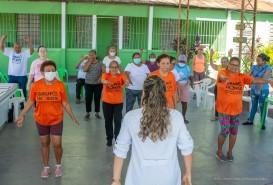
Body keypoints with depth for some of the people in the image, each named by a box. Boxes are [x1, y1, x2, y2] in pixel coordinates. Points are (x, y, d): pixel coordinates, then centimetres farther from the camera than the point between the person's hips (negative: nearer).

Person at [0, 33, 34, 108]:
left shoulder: (25, 53, -5)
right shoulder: (10, 52, 4)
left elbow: (32, 50, -22)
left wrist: (28, 42, -37)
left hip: (22, 76, -2)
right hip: (12, 76, 3)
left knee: (23, 91, 8)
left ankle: (23, 104, 21)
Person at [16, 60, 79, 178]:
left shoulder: (60, 85, -13)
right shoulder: (36, 85, -12)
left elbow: (65, 103, -4)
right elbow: (30, 102, -1)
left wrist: (73, 118, -1)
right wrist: (22, 115, -5)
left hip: (56, 120, -1)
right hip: (41, 120, 1)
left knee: (57, 144, -1)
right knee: (45, 144, 15)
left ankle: (58, 166, 26)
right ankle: (46, 167, 34)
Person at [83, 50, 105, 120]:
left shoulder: (100, 64, 2)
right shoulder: (87, 63, 5)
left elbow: (104, 72, -5)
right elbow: (84, 70, -13)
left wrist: (101, 77, -23)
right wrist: (90, 61, -11)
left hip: (98, 84, -1)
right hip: (88, 84, 1)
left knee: (97, 99, 4)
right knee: (88, 99, 2)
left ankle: (97, 113, 16)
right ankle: (87, 113, 14)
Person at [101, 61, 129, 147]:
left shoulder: (121, 76, -6)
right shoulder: (106, 75, -7)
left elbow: (126, 81, -28)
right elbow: (102, 80, -31)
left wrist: (126, 83, -53)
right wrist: (105, 82, -56)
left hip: (118, 102, 0)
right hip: (107, 102, 1)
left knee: (118, 121, -4)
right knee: (108, 121, 11)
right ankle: (109, 138, 26)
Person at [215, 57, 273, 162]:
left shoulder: (242, 77, -2)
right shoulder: (223, 73, -13)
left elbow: (254, 80, -13)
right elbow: (220, 77, -37)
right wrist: (223, 78, -62)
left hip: (236, 109, 4)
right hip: (224, 109, -4)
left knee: (234, 132, 13)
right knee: (225, 131, -1)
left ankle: (230, 152, 33)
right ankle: (219, 151, 22)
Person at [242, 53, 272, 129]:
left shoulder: (268, 68, -11)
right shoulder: (254, 67, 2)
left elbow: (264, 77, -27)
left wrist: (260, 85, -43)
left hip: (263, 90, -4)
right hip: (253, 89, 4)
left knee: (262, 107, 4)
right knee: (253, 105, 17)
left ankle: (262, 123, 18)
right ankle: (250, 120, 30)